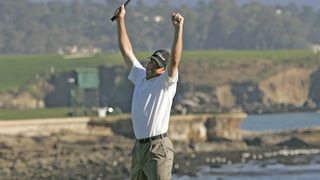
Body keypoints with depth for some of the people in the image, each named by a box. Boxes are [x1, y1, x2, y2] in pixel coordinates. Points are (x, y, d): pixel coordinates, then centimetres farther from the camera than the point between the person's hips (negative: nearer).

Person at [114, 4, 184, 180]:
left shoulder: (166, 83, -6)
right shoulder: (140, 76, 13)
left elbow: (175, 60, -23)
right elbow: (127, 50, 18)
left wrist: (178, 29, -33)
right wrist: (121, 20, 16)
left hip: (158, 147, -8)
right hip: (139, 146, 8)